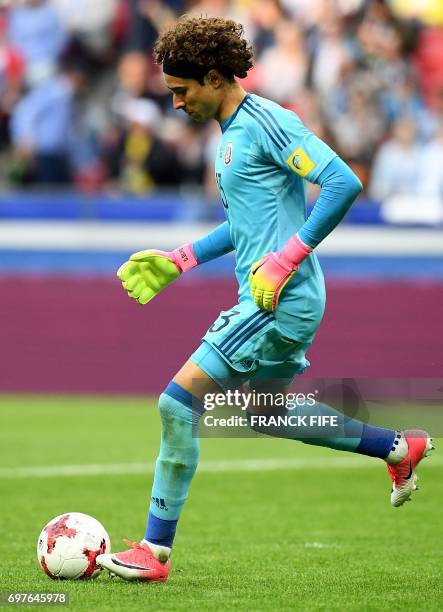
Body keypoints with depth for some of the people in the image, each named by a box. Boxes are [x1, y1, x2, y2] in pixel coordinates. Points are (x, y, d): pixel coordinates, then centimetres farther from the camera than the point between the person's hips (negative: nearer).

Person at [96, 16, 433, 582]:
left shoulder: (267, 122, -15)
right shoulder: (232, 132, 15)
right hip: (272, 302, 11)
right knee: (266, 413, 26)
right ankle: (400, 448, 32)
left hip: (281, 302, -11)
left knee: (178, 402, -11)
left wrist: (288, 258, -25)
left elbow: (344, 182, -23)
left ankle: (154, 551, -6)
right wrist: (178, 261, 20)